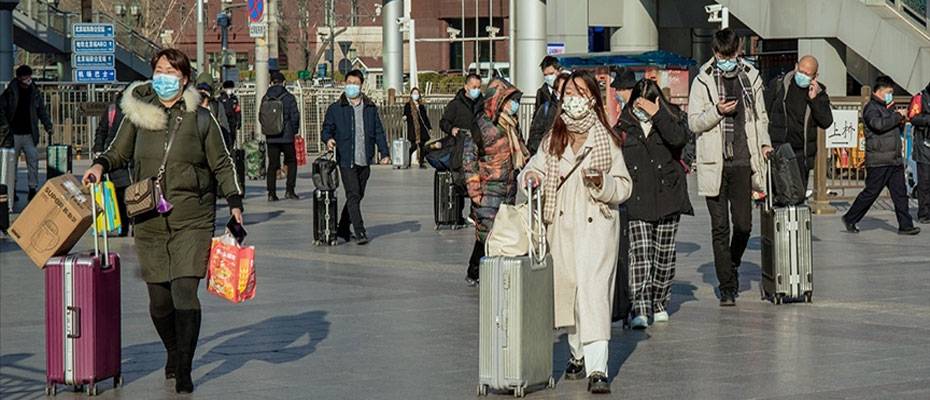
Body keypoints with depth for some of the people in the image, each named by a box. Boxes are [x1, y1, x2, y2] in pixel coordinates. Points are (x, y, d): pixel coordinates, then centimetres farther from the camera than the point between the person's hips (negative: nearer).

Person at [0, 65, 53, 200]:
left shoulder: (35, 92, 5)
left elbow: (42, 111, 11)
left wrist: (48, 127, 3)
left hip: (30, 135, 1)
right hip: (13, 134, -1)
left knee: (33, 160, -8)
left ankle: (32, 189, -3)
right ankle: (11, 190, 14)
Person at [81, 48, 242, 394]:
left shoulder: (200, 118, 2)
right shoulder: (137, 114, 4)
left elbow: (221, 164, 11)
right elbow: (119, 152, 17)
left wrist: (234, 202, 4)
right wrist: (101, 165, -4)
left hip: (192, 221, -2)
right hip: (150, 221, 2)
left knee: (184, 291, -14)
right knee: (159, 300, 5)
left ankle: (184, 372, -6)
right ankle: (174, 353, 33)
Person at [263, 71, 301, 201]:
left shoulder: (265, 99, 4)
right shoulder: (289, 98, -7)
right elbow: (295, 117, -8)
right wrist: (294, 131, 7)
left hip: (270, 138, 3)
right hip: (286, 137, -3)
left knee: (272, 164, 8)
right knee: (291, 162, 11)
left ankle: (271, 193, 3)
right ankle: (289, 190, 3)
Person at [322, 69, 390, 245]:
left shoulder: (370, 108, 12)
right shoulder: (335, 109, 4)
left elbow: (378, 131, 13)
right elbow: (327, 129, 5)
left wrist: (385, 153, 3)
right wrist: (328, 139, -18)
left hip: (365, 160, 4)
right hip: (346, 160, -4)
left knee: (358, 196, 10)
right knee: (353, 196, -12)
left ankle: (342, 229, 23)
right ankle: (359, 232, -14)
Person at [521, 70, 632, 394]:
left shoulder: (607, 140, -2)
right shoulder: (553, 140, 9)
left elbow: (623, 186, 1)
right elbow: (536, 167, 14)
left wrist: (602, 182, -19)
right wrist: (531, 176, -10)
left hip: (596, 224, -5)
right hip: (561, 224, 5)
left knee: (593, 289, -14)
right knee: (567, 288, 10)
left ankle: (597, 368, -21)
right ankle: (578, 354, 29)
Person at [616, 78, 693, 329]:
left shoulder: (671, 117, 4)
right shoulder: (625, 125, 7)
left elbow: (679, 139, -18)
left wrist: (656, 115, -20)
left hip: (668, 197, 0)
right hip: (637, 198, 0)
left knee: (664, 252, 7)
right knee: (639, 252, -12)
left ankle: (659, 303, 23)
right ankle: (640, 308, -18)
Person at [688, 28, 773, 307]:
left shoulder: (751, 78, 10)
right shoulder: (703, 81, 1)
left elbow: (760, 116, 20)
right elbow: (694, 122, 0)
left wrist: (764, 143, 5)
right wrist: (717, 111, -16)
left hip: (742, 162, 2)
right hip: (714, 164, -2)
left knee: (743, 224, 2)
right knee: (720, 228, -1)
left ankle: (732, 265, 31)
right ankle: (726, 286, 5)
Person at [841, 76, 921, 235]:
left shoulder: (887, 108, 22)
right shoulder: (871, 108, -7)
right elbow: (878, 124, -27)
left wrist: (901, 122, 10)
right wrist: (898, 116, -18)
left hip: (895, 160, 9)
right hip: (878, 161, -9)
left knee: (900, 192, 3)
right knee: (871, 192, -2)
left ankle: (905, 225, 3)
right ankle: (850, 219, 11)